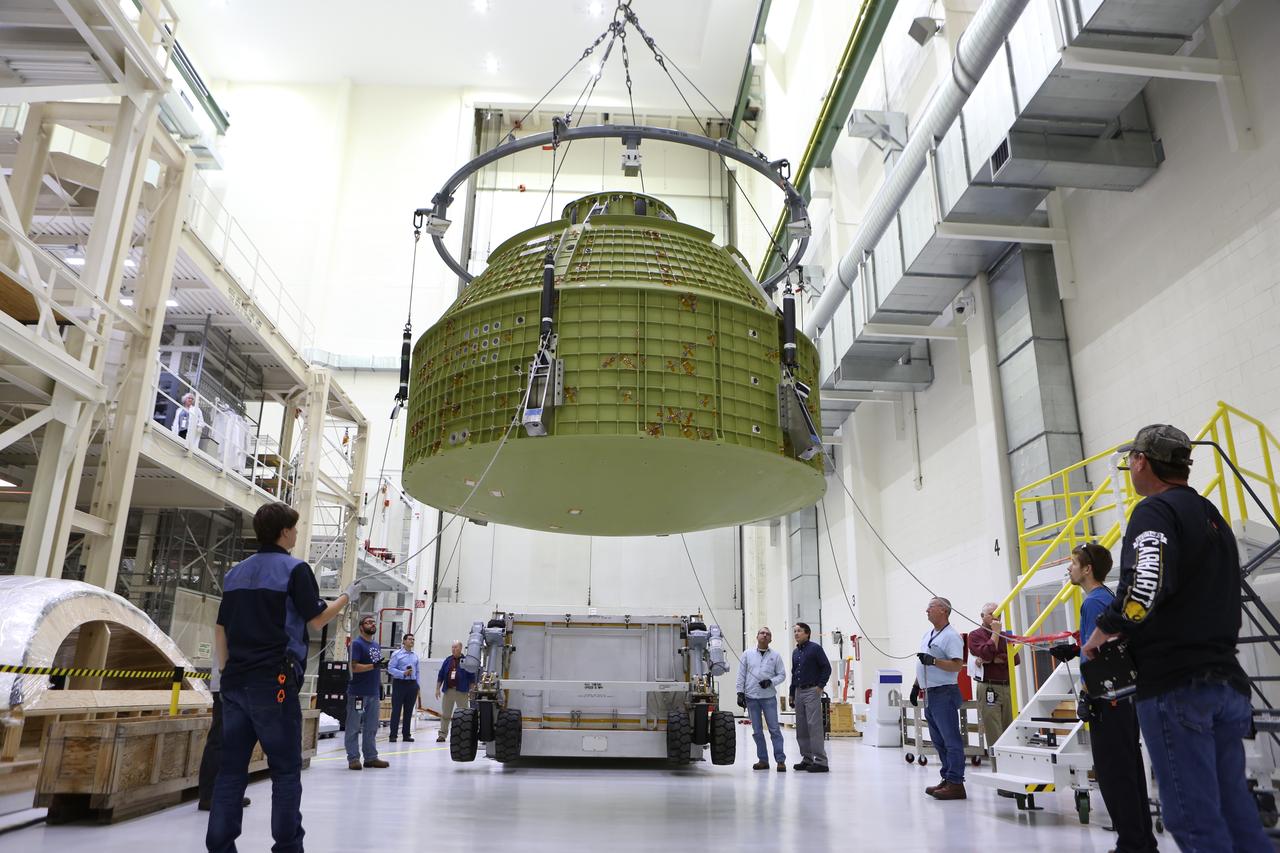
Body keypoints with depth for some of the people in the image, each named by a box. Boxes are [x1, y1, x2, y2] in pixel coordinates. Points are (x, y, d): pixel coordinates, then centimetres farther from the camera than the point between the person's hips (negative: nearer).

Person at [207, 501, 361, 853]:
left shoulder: (236, 572, 13)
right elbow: (316, 619, -6)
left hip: (236, 682, 6)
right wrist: (347, 596, 9)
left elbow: (220, 628, 16)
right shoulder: (295, 569, -7)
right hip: (274, 681, -6)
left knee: (231, 769, 8)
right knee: (286, 770, 1)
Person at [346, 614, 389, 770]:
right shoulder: (357, 643, -7)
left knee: (371, 728, 11)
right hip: (358, 693, -7)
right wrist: (373, 666, -23)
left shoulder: (376, 645, 16)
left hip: (374, 693, 8)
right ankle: (353, 759, 5)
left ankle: (371, 757, 17)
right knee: (354, 728, 0)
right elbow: (354, 667, -15)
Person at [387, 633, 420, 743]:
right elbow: (390, 668, -10)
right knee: (396, 710, -4)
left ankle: (406, 734, 15)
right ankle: (393, 735, 1)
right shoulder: (397, 654, -3)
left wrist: (417, 685, 13)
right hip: (400, 683, -5)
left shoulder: (415, 656, 13)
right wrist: (403, 673, -18)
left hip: (412, 684, 5)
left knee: (409, 711, 8)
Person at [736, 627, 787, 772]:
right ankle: (763, 760, 15)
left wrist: (771, 681, -12)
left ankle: (781, 760, 2)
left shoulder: (775, 656, 5)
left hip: (769, 697, -1)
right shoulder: (747, 654, 7)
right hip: (751, 698, 2)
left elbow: (782, 675, 5)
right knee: (757, 731, 7)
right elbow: (741, 675, 7)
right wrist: (740, 692, 1)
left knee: (774, 729, -4)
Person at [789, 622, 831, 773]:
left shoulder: (815, 648, -6)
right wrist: (792, 694, 20)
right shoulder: (795, 652, 16)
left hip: (812, 691, -8)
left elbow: (827, 668, -8)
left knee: (814, 726, -11)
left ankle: (820, 761, -8)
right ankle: (807, 759, 17)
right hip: (799, 692, 8)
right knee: (801, 728, 9)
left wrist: (821, 686, -12)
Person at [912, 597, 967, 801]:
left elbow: (957, 665, -20)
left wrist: (933, 661, -26)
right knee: (939, 741, 13)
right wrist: (916, 686, 23)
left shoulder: (951, 636, -11)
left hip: (944, 694, -10)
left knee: (951, 740, -6)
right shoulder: (927, 635, 17)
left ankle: (955, 783, -3)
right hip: (930, 693, 10)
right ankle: (947, 779, 20)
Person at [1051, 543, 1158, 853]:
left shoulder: (1093, 602, -15)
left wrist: (1089, 699, -16)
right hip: (1124, 695, 10)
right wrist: (1074, 649, 15)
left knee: (1113, 774, -2)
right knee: (1130, 769, 15)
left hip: (1106, 699, -10)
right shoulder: (1110, 598, 13)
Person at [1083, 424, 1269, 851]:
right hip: (1227, 681, 9)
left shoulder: (1156, 511, -9)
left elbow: (1146, 584, -27)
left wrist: (1105, 630, -11)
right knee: (1235, 811, 12)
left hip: (1175, 686, -9)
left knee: (1194, 819, -3)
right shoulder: (1212, 516, 19)